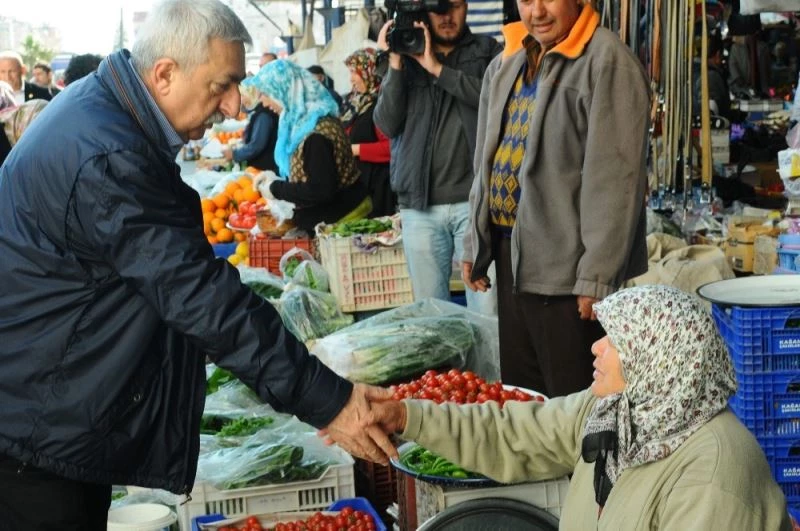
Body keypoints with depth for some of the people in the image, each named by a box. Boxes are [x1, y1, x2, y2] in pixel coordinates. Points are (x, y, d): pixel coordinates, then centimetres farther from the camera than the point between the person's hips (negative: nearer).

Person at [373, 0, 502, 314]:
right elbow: (387, 124, 5)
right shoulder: (406, 57, 14)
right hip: (419, 207, 3)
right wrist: (395, 64, -4)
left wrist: (437, 68, -8)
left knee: (486, 310, -8)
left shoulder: (486, 50, 9)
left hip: (474, 200, -2)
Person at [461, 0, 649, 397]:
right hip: (512, 257, 8)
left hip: (567, 268, -8)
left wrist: (597, 277, -20)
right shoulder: (505, 66, 14)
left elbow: (615, 180, -18)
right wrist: (474, 245, 16)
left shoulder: (606, 62, -13)